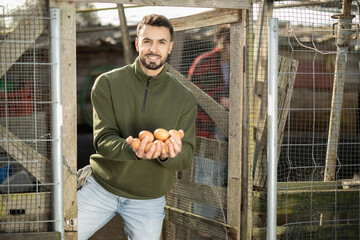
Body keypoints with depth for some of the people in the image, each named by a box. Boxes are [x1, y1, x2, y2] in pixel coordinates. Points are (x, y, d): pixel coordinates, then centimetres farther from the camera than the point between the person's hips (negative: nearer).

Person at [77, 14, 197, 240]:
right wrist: (132, 151, -37)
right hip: (101, 187, -1)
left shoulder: (185, 98, -3)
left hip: (149, 200, 1)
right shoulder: (108, 83, -7)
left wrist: (168, 155, -32)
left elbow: (187, 156, -7)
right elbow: (103, 139, -14)